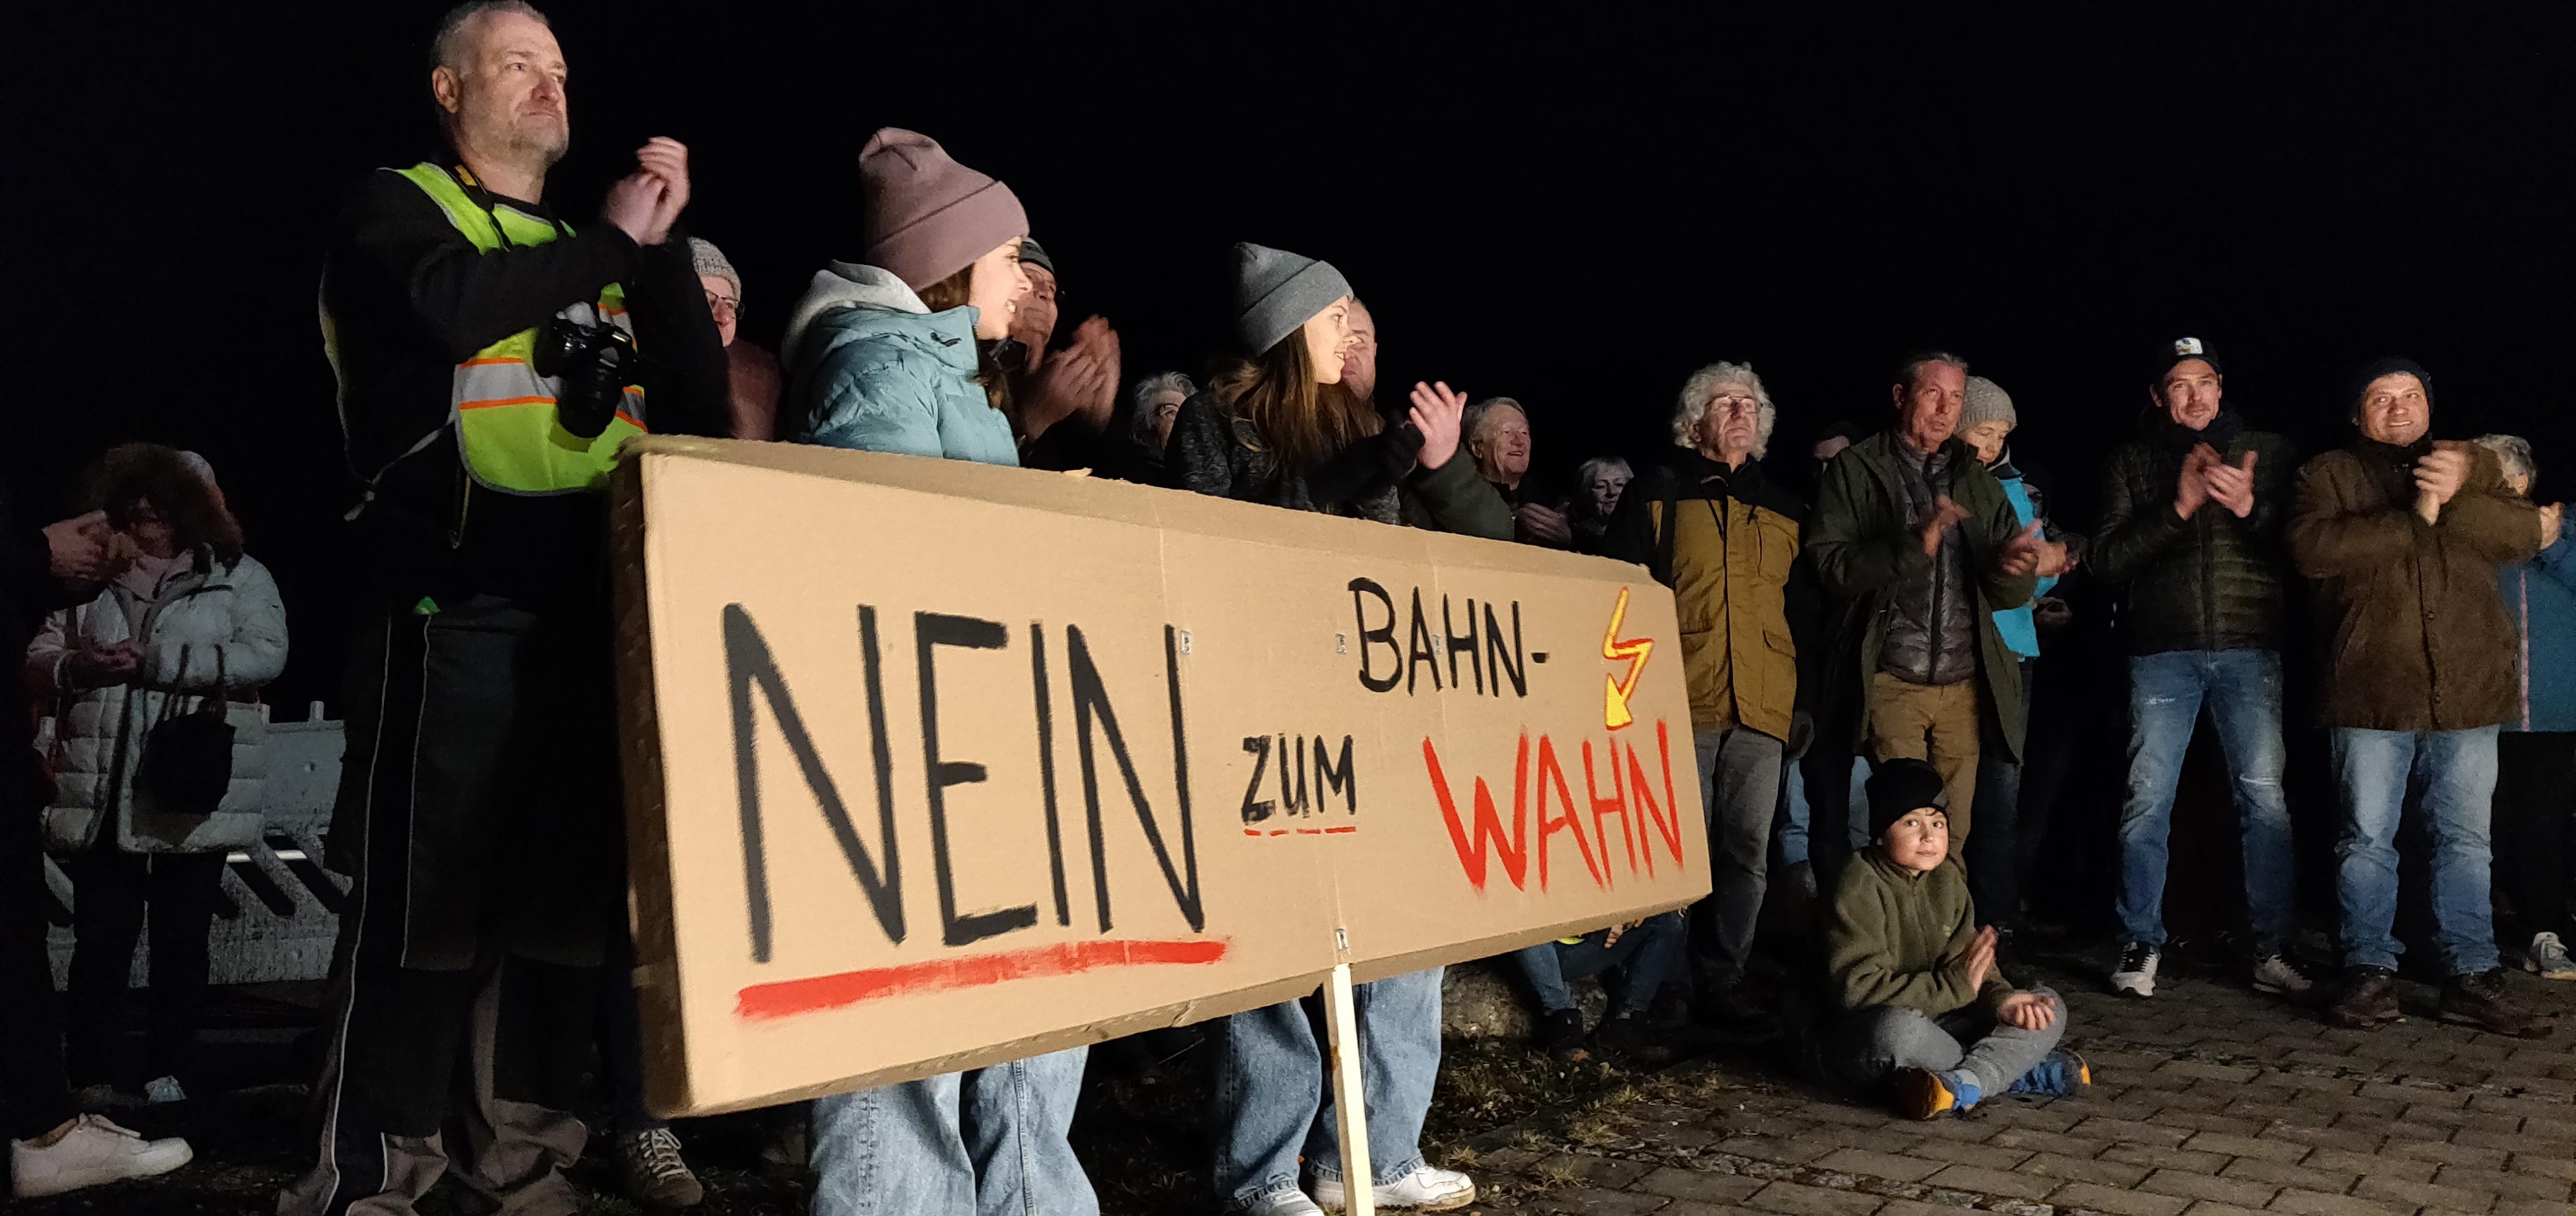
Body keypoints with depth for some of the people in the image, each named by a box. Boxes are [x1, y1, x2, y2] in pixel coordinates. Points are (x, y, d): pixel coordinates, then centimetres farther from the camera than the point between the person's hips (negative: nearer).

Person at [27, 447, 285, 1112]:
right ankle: (92, 1075, 14)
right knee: (102, 937, 5)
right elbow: (37, 660, 14)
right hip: (102, 794, 2)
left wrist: (156, 660, -15)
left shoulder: (239, 576, 5)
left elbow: (265, 656, -10)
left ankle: (168, 1076, 15)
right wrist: (79, 666, -9)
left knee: (182, 940, 6)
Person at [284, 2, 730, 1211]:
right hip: (455, 608, -6)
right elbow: (446, 306, -19)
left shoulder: (592, 253, 21)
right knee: (423, 898, -6)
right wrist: (609, 242, -10)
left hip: (588, 615, 6)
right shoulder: (397, 207, 6)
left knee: (566, 899, 8)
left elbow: (698, 417, 12)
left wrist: (661, 250, 3)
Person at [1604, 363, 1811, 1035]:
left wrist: (1807, 697, 14)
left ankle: (1722, 977, 15)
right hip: (1680, 702, -4)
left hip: (1762, 708, 4)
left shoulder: (1784, 511, 18)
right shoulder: (1659, 494, 5)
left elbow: (1804, 609, 21)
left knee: (1748, 851, 4)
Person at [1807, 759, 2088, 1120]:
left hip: (1934, 1027, 8)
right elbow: (1858, 989, -25)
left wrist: (2001, 999, -18)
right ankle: (2017, 1072, -17)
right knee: (1897, 1026, -41)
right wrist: (1953, 985, -24)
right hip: (1853, 1040, -7)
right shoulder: (1860, 887, -16)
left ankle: (1964, 1083, -27)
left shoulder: (1947, 879, 9)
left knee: (2050, 1008, -1)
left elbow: (1967, 966, 4)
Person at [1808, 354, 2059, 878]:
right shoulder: (1856, 471, 4)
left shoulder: (1977, 481, 14)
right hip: (1892, 683, -3)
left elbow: (2009, 594, 10)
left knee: (1952, 834, 4)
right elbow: (1832, 566, -8)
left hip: (1965, 684, 4)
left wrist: (2015, 566, -14)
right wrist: (1913, 546, -22)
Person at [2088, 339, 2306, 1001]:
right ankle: (2141, 944, 10)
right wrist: (2177, 508, -12)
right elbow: (2108, 560, 0)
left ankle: (2273, 951, 6)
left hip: (2249, 648, 0)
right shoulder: (2132, 462, 9)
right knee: (2147, 799, -1)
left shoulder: (2267, 451, 10)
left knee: (2265, 794, -4)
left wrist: (2250, 507, -15)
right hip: (2162, 652, 0)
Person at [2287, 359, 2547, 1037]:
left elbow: (2524, 534, -1)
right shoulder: (2329, 476, 5)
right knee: (2367, 838, 2)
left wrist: (2457, 500, -18)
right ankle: (2370, 972, 11)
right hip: (2370, 694, -2)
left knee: (2466, 838, 7)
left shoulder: (2474, 467, 14)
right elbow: (2311, 548, -13)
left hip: (2467, 693, 2)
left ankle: (2473, 977, 14)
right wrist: (2412, 520, -15)